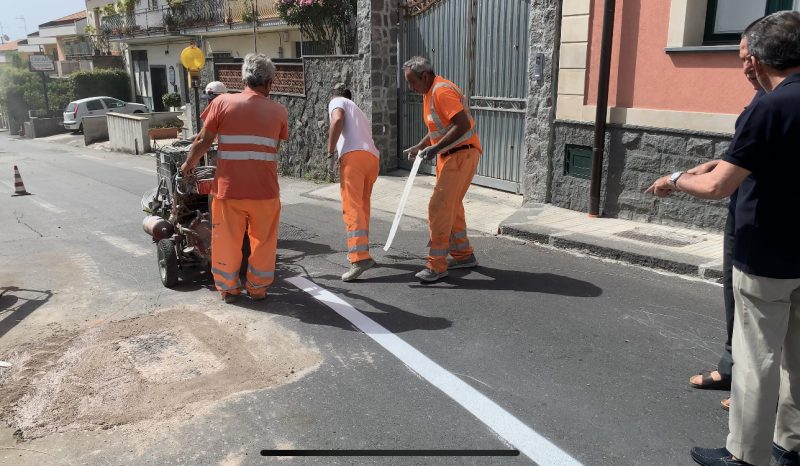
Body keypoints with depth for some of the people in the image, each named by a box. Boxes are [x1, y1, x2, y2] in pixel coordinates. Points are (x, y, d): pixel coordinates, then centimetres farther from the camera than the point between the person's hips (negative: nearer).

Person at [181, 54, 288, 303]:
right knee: (263, 240, 16)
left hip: (228, 187, 0)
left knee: (227, 240, 15)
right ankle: (258, 287, 26)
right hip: (265, 189, 0)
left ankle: (228, 288, 27)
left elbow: (203, 141, 1)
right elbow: (275, 146, 7)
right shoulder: (279, 111, 1)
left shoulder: (223, 102, -2)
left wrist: (188, 164, 17)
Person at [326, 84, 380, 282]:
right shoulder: (360, 113, 38)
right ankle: (361, 253, 26)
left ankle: (360, 258, -23)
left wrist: (330, 153, -5)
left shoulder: (337, 101, 17)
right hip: (372, 157, 7)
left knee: (352, 208, -13)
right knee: (362, 207, 19)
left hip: (353, 155, -7)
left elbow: (338, 120, -7)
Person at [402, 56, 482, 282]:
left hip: (461, 154, -11)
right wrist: (419, 147, 13)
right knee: (451, 205, 17)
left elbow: (463, 124, -27)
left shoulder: (442, 91, -18)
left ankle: (436, 265, -5)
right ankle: (463, 255, 30)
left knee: (439, 206, -11)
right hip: (448, 155, 11)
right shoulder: (429, 92, 14)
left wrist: (435, 148, -25)